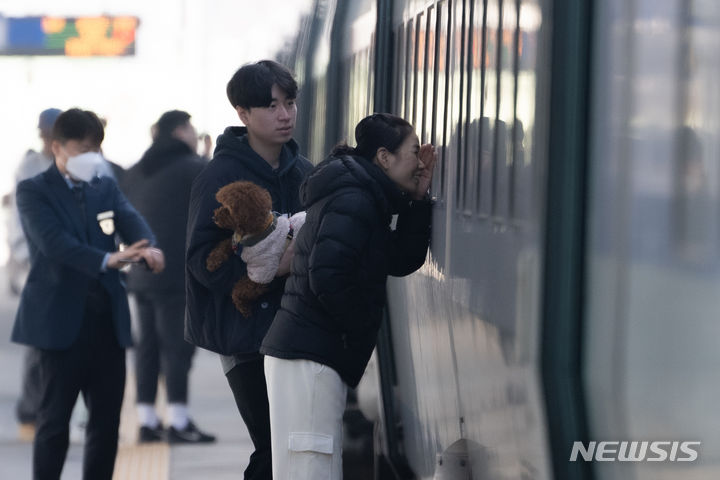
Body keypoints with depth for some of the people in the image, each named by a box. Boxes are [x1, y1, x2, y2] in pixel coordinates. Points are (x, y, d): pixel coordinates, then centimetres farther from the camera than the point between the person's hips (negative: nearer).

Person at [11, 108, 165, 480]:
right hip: (62, 320, -5)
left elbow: (131, 221, -3)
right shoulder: (34, 192, -2)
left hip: (108, 319, 5)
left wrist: (149, 249, -27)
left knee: (107, 419, 7)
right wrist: (107, 260, -32)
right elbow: (54, 242, -18)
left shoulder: (106, 188, 15)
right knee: (54, 419, -1)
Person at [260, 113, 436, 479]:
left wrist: (417, 201, 9)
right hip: (309, 355, -11)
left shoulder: (362, 197, 18)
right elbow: (328, 277, -24)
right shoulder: (353, 201, -14)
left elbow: (402, 261, 18)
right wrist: (364, 327, -10)